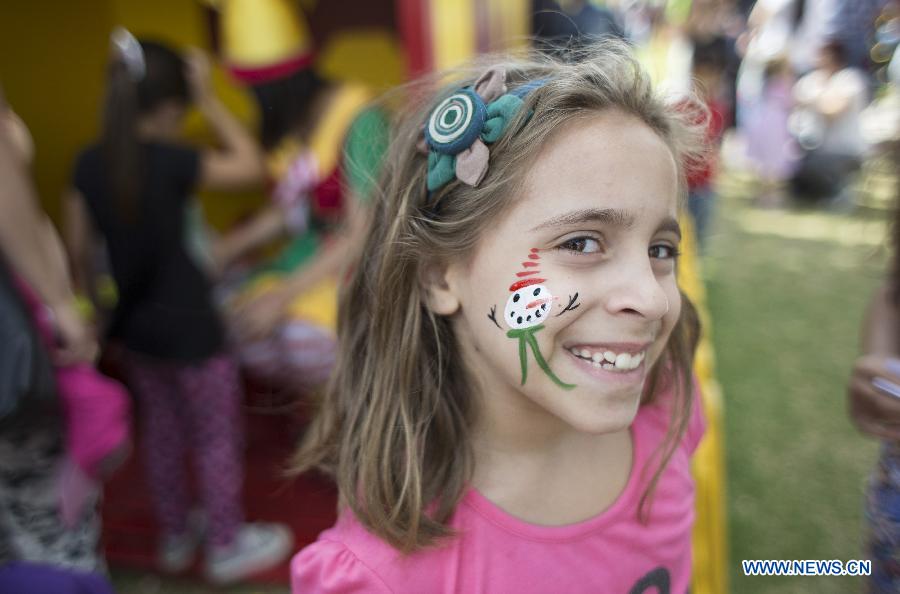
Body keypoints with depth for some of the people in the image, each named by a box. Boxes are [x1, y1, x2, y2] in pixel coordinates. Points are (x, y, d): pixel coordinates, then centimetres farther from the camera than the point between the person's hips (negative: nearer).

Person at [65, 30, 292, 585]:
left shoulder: (88, 163, -3)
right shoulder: (169, 161, -22)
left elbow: (80, 248, 4)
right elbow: (250, 165, -12)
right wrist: (210, 99, -9)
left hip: (135, 321, 7)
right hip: (189, 324, -7)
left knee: (162, 429, 22)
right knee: (218, 436, 11)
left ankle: (175, 536, 40)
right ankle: (228, 545, 26)